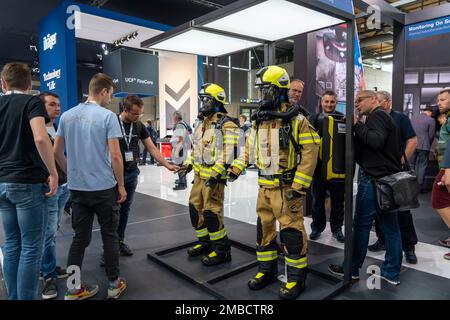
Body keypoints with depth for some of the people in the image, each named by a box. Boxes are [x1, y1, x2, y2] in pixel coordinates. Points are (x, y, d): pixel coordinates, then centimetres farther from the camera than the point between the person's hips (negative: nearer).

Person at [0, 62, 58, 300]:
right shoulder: (32, 102, -6)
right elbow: (40, 138, -24)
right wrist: (53, 173, -15)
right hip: (28, 183, -6)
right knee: (31, 247, 1)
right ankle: (26, 298, 9)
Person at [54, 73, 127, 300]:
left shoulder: (67, 116, 7)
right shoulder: (108, 116, -11)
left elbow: (56, 151, 11)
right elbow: (115, 156, -15)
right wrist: (121, 185, -5)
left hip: (77, 187, 5)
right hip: (104, 187, -5)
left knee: (80, 237, 12)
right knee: (109, 236, 9)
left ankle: (72, 289, 19)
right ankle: (114, 284, 20)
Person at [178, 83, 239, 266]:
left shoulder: (225, 125, -12)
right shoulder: (202, 123, 16)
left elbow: (229, 153, -21)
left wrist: (217, 174, -26)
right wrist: (188, 164, 16)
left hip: (214, 176, -9)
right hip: (199, 174, 9)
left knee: (211, 211, -8)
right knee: (195, 207, 13)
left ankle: (222, 249, 8)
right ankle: (204, 242, 31)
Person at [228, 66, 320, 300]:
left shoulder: (297, 120, -12)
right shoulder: (259, 120, 10)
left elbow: (310, 153, -15)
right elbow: (249, 148, 19)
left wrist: (298, 187, -18)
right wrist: (236, 168, 8)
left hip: (286, 187, -7)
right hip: (264, 186, 7)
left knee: (291, 232, 1)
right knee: (264, 228, 15)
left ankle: (296, 279, 19)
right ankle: (266, 270, 33)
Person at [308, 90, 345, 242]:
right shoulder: (314, 119, 3)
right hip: (319, 166, 1)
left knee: (338, 200, 10)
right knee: (318, 199, 12)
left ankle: (337, 228, 26)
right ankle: (317, 227, 28)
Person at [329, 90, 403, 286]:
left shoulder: (377, 115, -8)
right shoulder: (385, 117, 21)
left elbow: (376, 141, -26)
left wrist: (357, 125, -16)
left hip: (373, 179, -10)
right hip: (389, 179, 10)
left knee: (361, 224, -1)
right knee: (390, 227, 10)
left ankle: (352, 269, 10)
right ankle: (392, 272, 19)